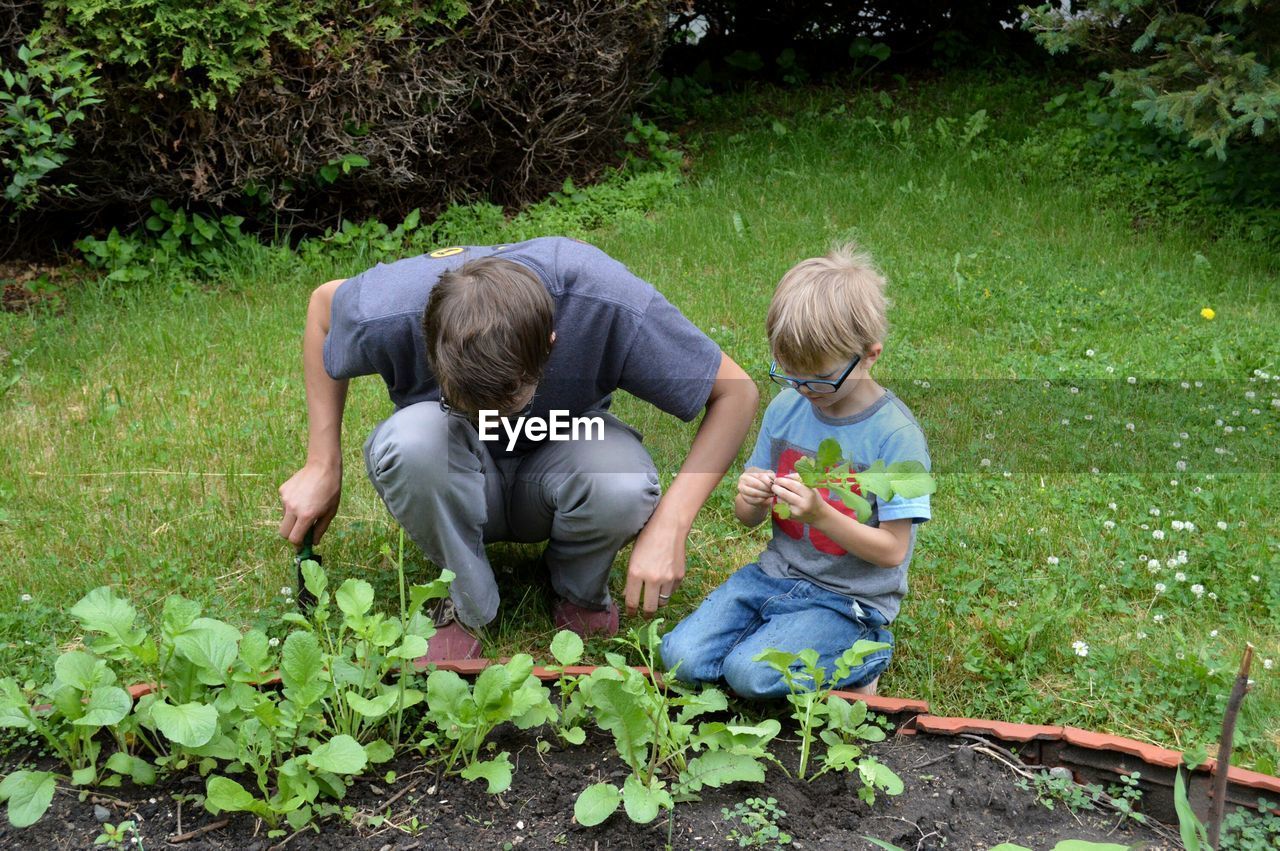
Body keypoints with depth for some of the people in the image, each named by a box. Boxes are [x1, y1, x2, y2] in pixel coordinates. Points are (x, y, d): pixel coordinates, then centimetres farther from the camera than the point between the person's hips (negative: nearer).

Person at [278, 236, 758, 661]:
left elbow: (736, 392, -22)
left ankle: (580, 594, 0)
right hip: (456, 486, 0)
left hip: (553, 469, 0)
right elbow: (323, 303, -5)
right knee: (409, 441, -36)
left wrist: (668, 527, -32)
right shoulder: (388, 311, -31)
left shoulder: (608, 303, -34)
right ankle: (469, 607, -8)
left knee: (623, 485, -36)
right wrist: (323, 466, -8)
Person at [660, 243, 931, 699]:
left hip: (849, 597, -5)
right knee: (683, 656, -14)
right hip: (776, 573, 5)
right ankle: (778, 629, 9)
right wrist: (750, 499, -16)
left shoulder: (895, 435, -16)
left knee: (752, 673, -24)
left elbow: (892, 550, -14)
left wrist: (820, 514, -28)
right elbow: (750, 518, 9)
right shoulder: (785, 408, 1)